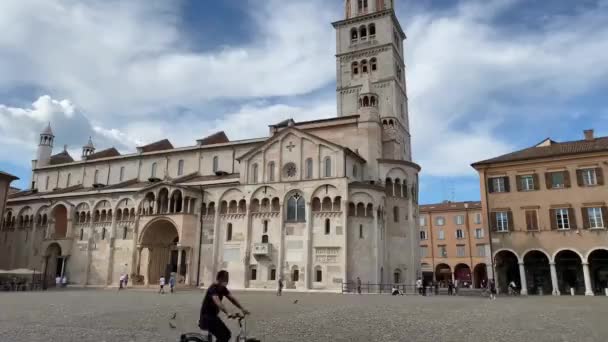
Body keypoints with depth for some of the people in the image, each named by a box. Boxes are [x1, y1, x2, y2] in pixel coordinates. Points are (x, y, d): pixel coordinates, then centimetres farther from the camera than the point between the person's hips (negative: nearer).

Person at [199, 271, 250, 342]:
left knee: (227, 334, 7)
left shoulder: (223, 289, 5)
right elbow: (217, 302, -38)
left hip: (213, 315, 9)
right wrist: (228, 313, -50)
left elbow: (232, 298, -1)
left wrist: (242, 309, -14)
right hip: (207, 316, -9)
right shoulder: (213, 288, -23)